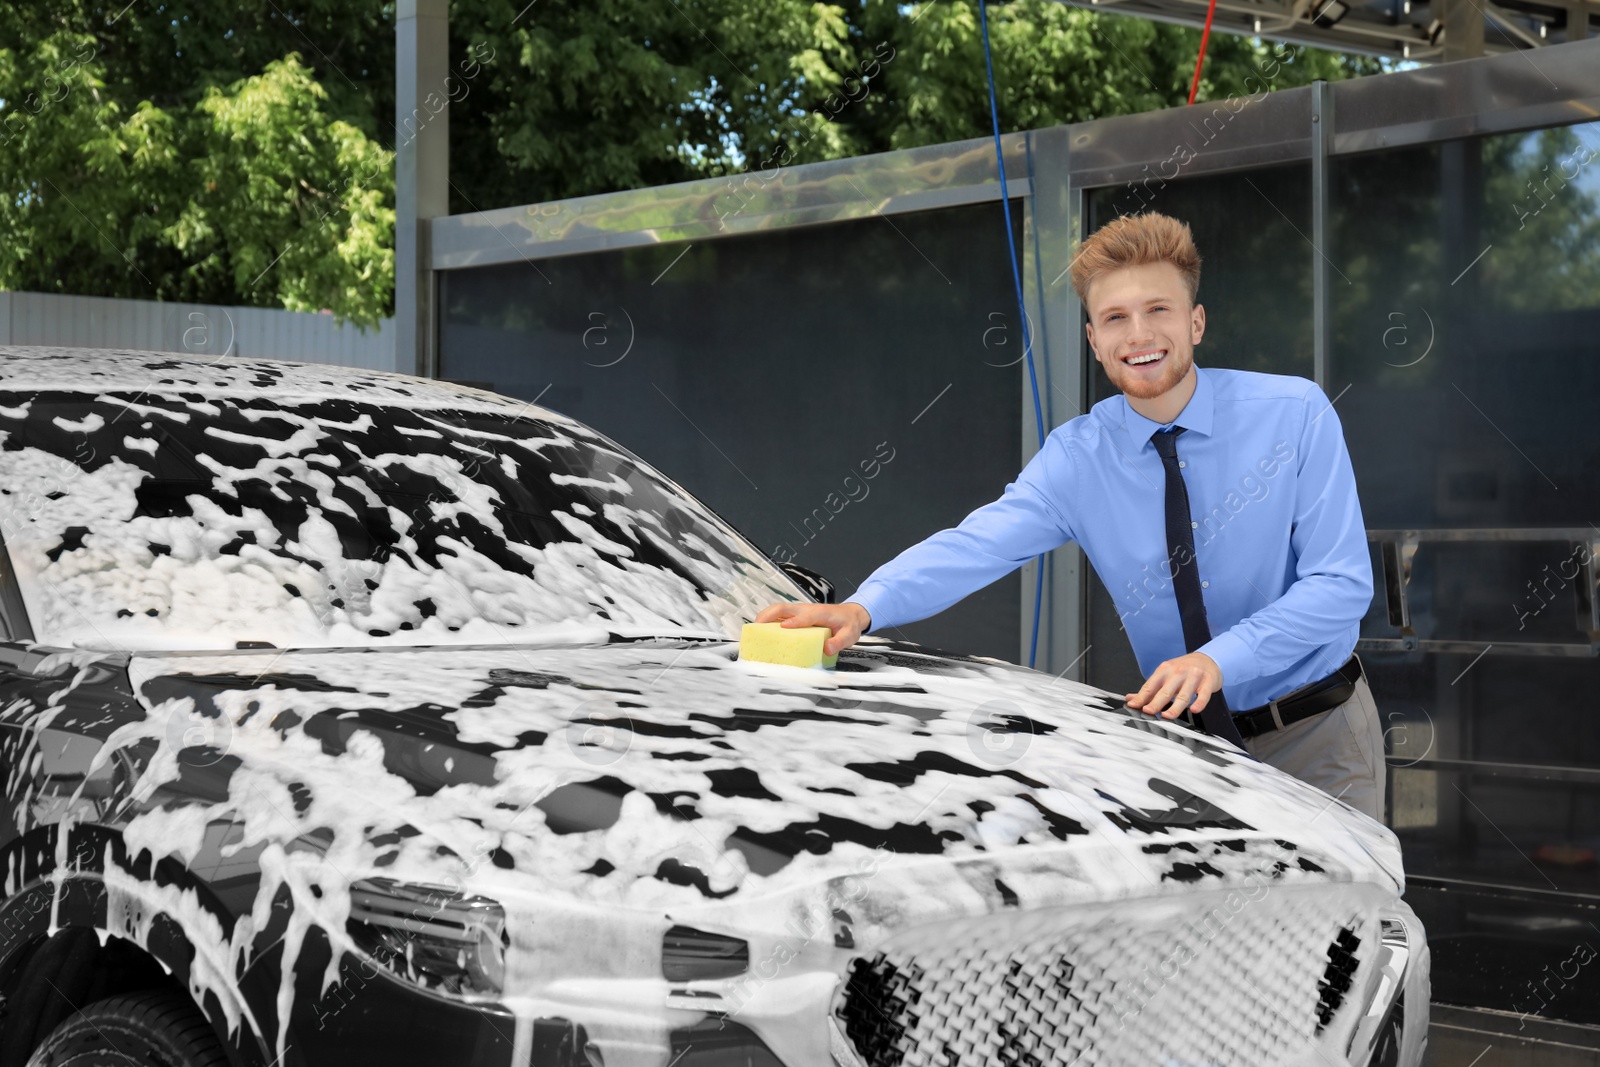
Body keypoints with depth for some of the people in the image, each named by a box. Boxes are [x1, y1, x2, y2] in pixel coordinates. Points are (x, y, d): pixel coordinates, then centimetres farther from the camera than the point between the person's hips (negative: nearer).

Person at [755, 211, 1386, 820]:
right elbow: (975, 547, -22)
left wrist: (1220, 658, -29)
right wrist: (864, 607, -41)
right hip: (1188, 733, 1)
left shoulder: (1296, 414, -11)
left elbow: (1342, 583, -16)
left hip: (1319, 739, -1)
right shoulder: (1078, 459, -7)